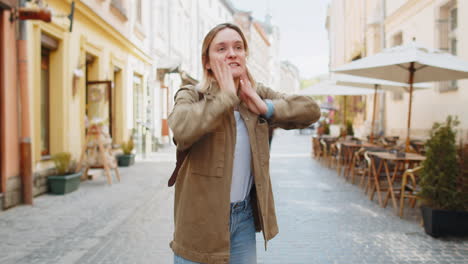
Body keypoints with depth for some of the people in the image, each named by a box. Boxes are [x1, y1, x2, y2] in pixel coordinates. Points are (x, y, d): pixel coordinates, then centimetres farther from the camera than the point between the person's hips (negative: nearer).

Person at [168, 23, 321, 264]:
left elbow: (311, 110, -1)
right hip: (202, 219, -4)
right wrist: (227, 96, -23)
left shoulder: (258, 95, 5)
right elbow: (182, 128, -33)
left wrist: (265, 107, -12)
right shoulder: (191, 95, -10)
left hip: (245, 216, 4)